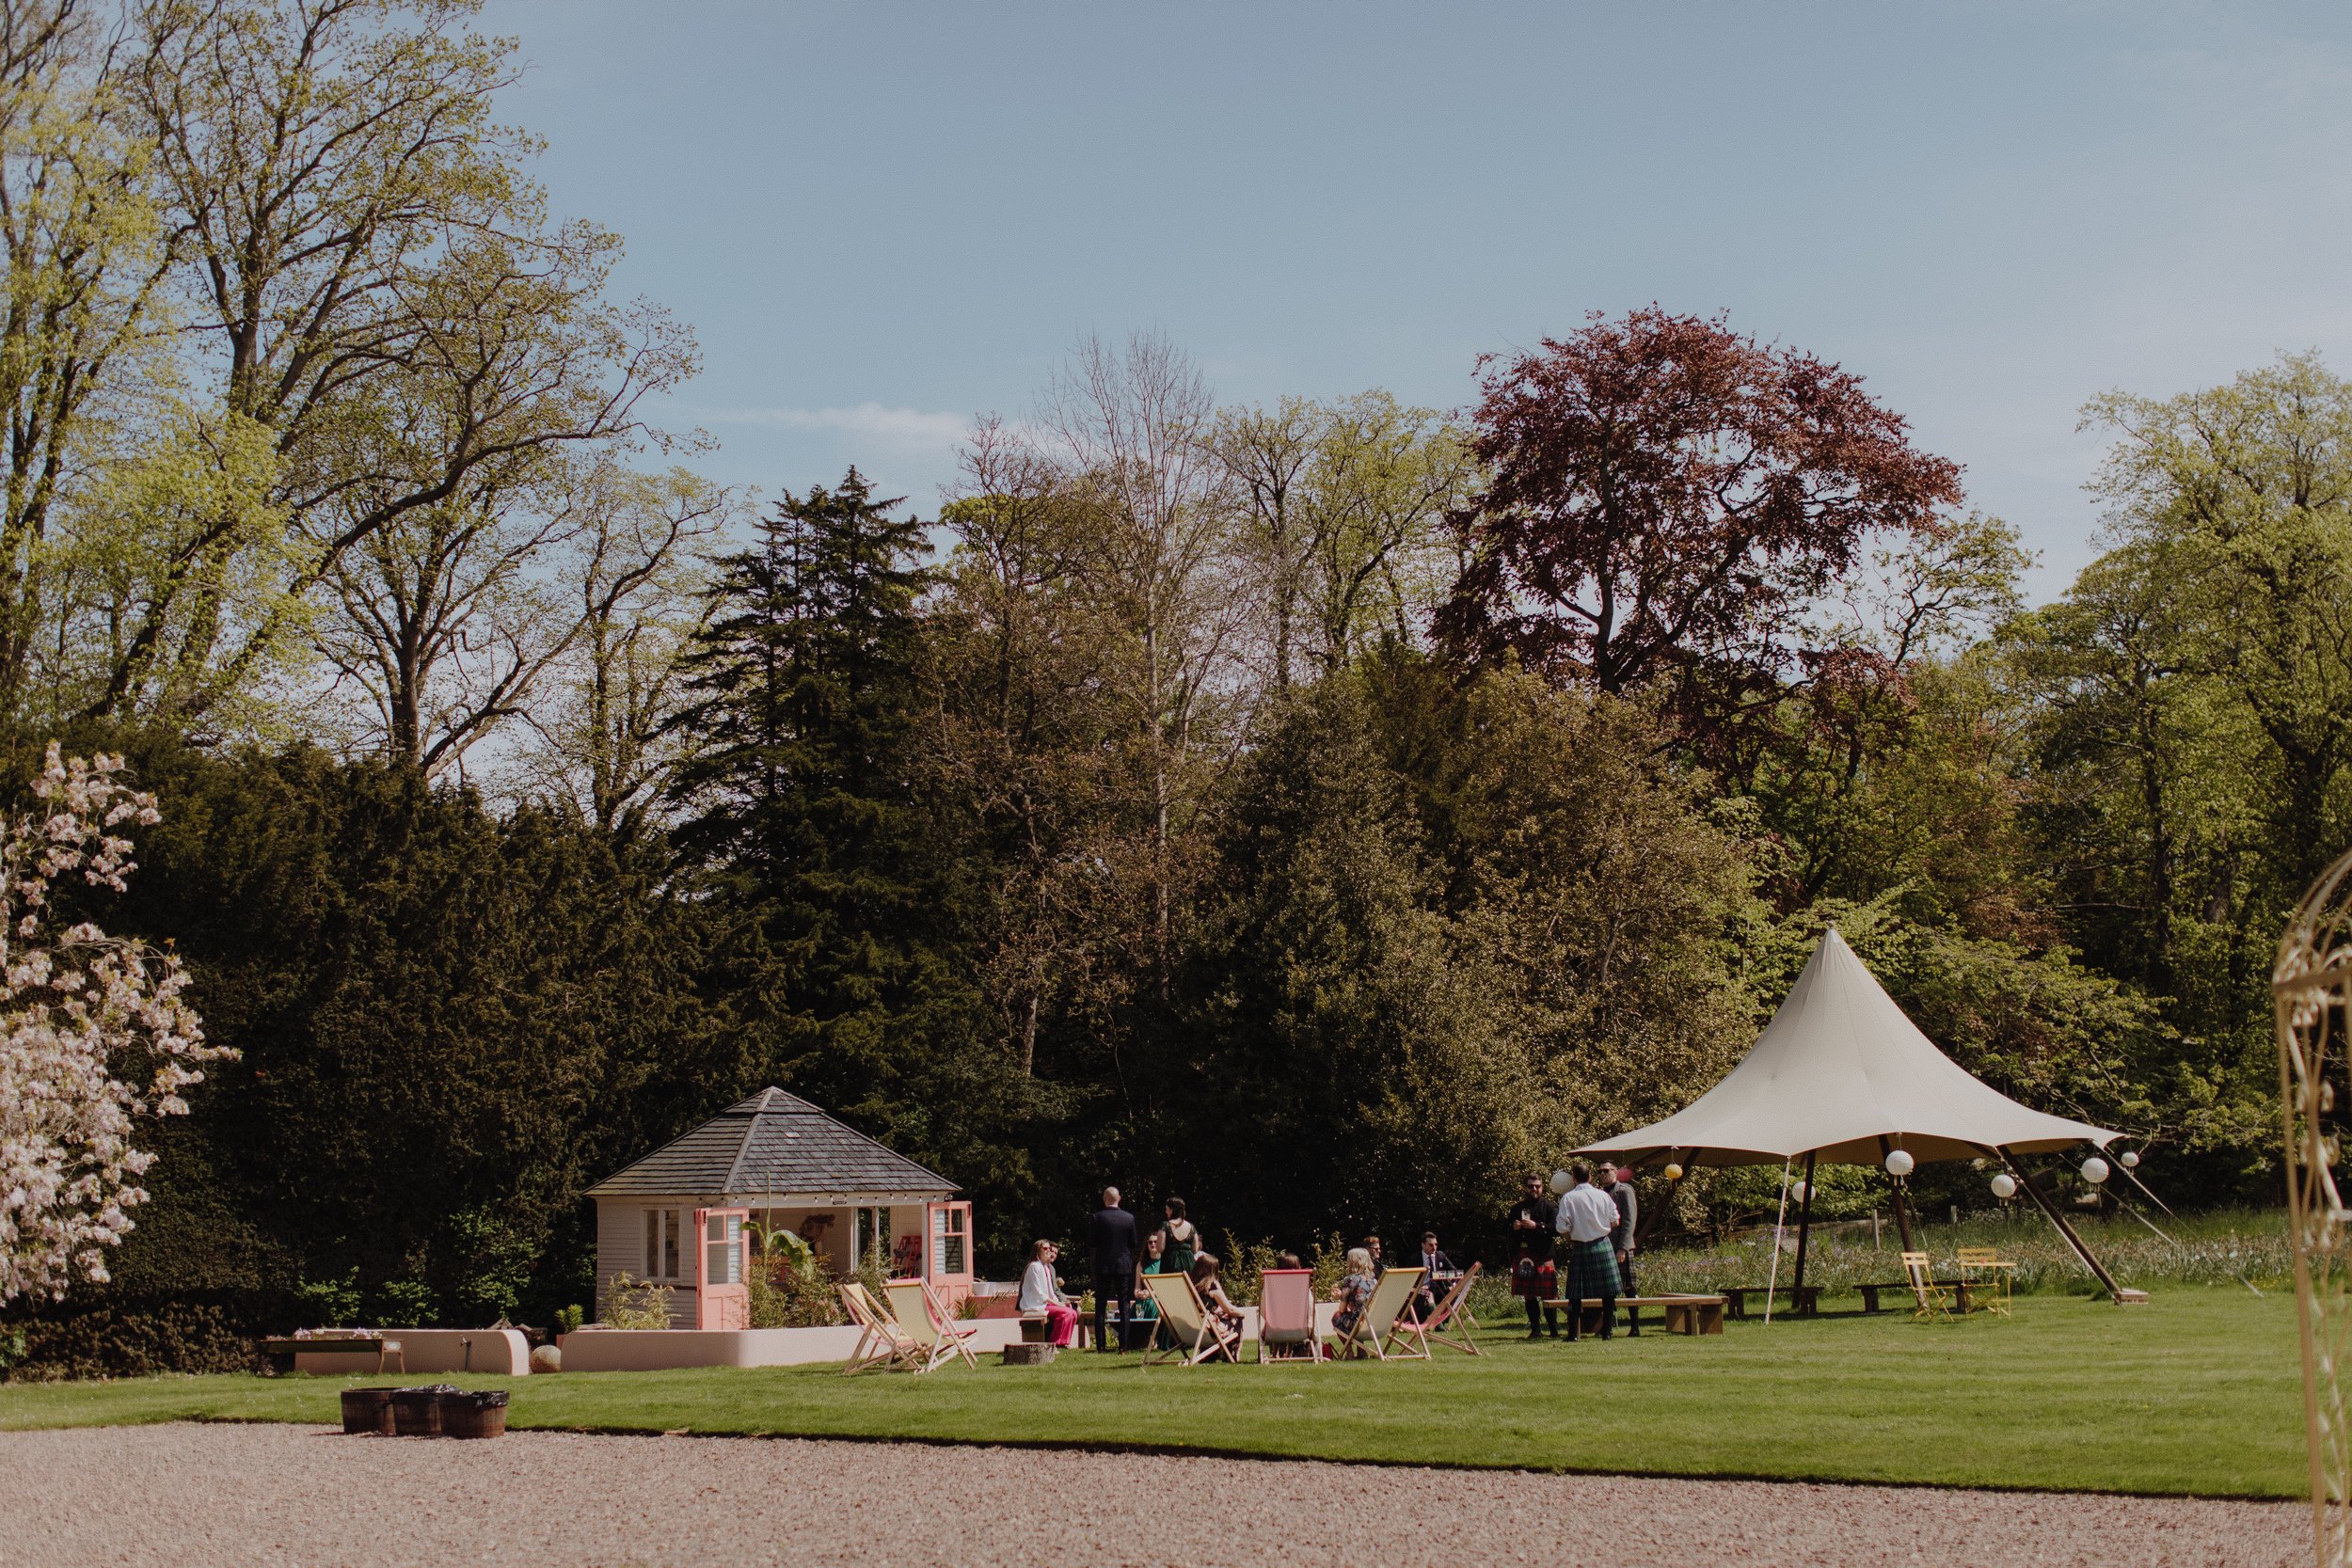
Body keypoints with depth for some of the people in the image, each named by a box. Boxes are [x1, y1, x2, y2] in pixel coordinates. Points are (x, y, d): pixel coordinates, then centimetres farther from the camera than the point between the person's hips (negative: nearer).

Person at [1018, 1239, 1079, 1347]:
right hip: (1035, 1306, -9)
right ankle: (1054, 1344, -20)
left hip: (1046, 1303, 9)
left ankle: (1063, 1342, -3)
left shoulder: (1048, 1268, 19)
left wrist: (1062, 1301, 3)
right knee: (1066, 1313, -24)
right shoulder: (1034, 1267, -11)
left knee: (1073, 1313, -5)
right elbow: (1038, 1292, -17)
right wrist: (1056, 1302, -14)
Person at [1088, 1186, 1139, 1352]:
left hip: (1103, 1265, -1)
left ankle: (1100, 1344, 1)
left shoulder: (1097, 1218, -8)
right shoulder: (1129, 1218, -2)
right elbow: (1133, 1244, 4)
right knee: (1124, 1307, 4)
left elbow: (1090, 1244, -4)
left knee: (1100, 1307, 6)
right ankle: (1123, 1344, -1)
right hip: (1124, 1265, 1)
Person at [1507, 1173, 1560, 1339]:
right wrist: (1514, 1228, -2)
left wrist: (1536, 1226, -16)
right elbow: (1508, 1233, 20)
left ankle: (1554, 1330, -1)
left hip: (1543, 1257, -4)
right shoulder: (1517, 1208, 16)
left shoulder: (1549, 1206, 4)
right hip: (1523, 1256, 4)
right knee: (1529, 1296, 6)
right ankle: (1535, 1330, 12)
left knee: (1547, 1296, -7)